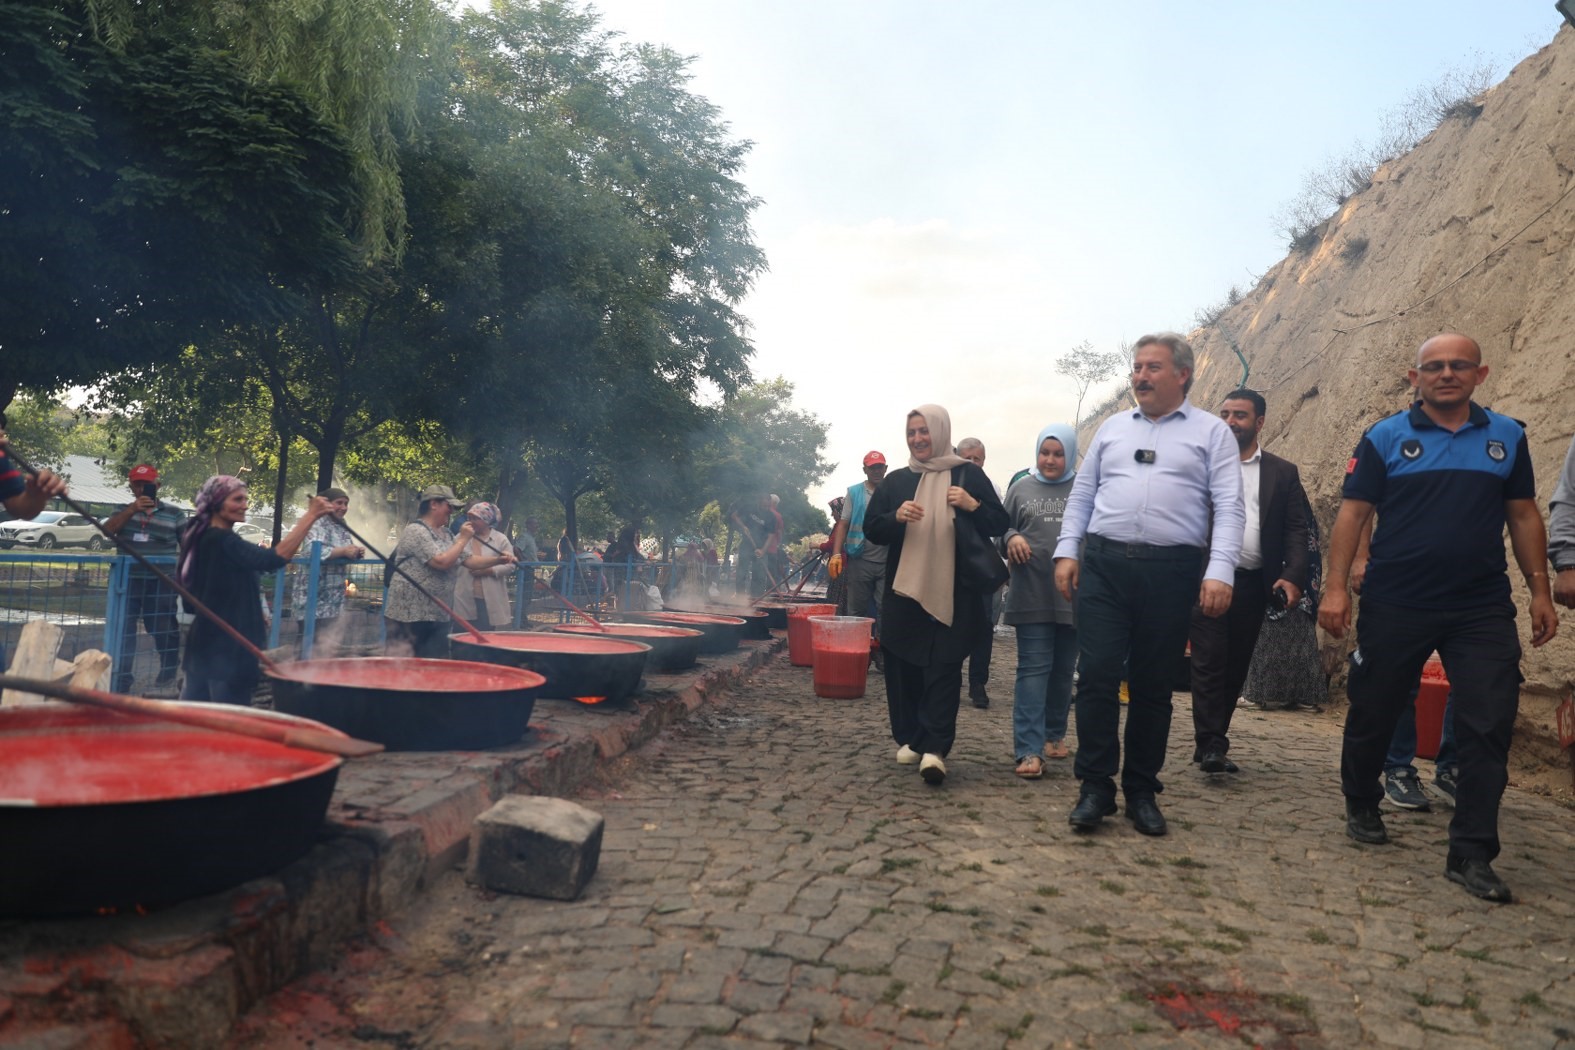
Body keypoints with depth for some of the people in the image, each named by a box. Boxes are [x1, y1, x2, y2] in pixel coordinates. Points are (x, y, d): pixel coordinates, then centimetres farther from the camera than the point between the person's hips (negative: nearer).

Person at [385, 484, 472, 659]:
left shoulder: (447, 534, 13)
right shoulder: (416, 531, -13)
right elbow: (441, 562, -23)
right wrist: (463, 539, -13)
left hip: (438, 615, 8)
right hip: (410, 614, -8)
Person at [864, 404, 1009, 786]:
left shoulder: (968, 475, 5)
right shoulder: (895, 481, 12)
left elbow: (999, 525, 5)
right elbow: (871, 529, 9)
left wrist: (972, 506, -14)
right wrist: (896, 517, -11)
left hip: (953, 591, -3)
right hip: (903, 589, 3)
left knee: (943, 668, -6)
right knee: (903, 665, 6)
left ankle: (935, 748, -8)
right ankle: (909, 739, 18)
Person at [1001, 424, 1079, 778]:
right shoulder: (1021, 488, 8)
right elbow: (1000, 530, 12)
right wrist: (1011, 538, -10)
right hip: (1032, 596, -1)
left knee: (1063, 671, 14)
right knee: (1033, 670, -5)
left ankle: (1055, 733, 31)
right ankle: (1029, 750, -8)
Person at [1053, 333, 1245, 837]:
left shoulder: (1211, 432, 6)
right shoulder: (1112, 428, 15)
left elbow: (1229, 507, -2)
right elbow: (1082, 494, 17)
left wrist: (1219, 572, -14)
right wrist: (1067, 551, 6)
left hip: (1171, 572, -2)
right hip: (1103, 565, 2)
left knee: (1153, 686, 6)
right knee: (1097, 676, -4)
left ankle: (1142, 791, 19)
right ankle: (1095, 787, 6)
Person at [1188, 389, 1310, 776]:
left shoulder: (1283, 473, 11)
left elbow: (1296, 530, 6)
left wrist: (1294, 576, -9)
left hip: (1254, 584, 3)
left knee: (1235, 668, 8)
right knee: (1209, 663, -6)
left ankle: (1213, 741, 17)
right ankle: (1210, 745, -4)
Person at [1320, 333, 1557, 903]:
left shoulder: (1507, 437, 8)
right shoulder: (1384, 438, 0)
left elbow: (1523, 516, 12)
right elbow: (1352, 514, -4)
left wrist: (1541, 590, 7)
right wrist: (1336, 588, -11)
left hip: (1483, 609, 2)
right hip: (1394, 607, -2)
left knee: (1489, 726, -3)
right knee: (1373, 713, 9)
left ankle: (1472, 853, 6)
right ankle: (1362, 807, 32)